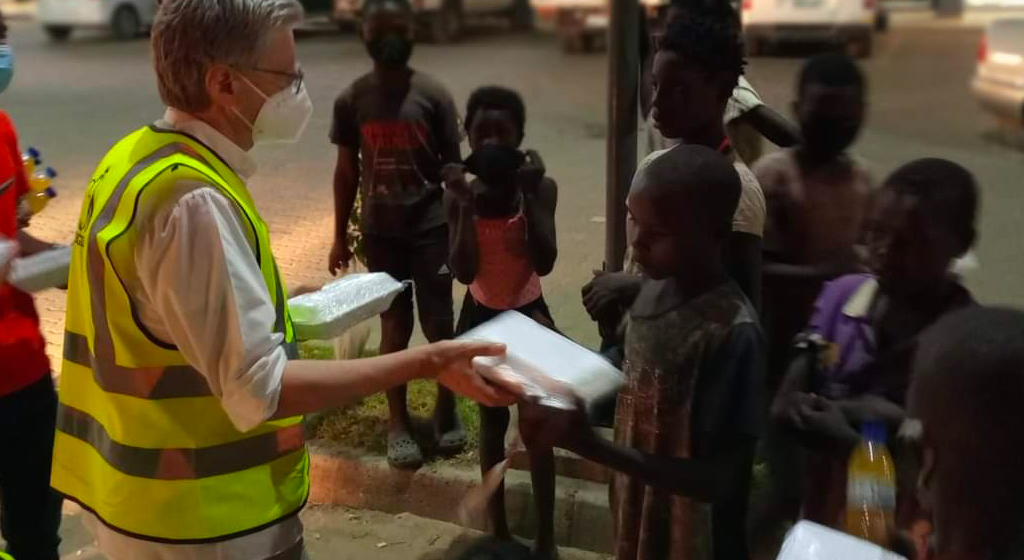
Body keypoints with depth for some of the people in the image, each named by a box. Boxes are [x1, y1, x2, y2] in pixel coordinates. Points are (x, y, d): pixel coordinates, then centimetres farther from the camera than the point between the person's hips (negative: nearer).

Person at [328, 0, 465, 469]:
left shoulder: (433, 95, -5)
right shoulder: (351, 100, -1)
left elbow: (453, 166, -1)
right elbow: (347, 171, 6)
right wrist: (340, 235, 6)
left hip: (431, 226, -1)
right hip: (379, 231, 1)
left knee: (438, 323, 3)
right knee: (394, 325, 8)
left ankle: (446, 406, 27)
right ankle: (398, 423, 20)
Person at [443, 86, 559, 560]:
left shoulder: (541, 187, -13)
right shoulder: (461, 191, -11)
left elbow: (544, 263, -21)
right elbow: (464, 271, -18)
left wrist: (529, 195, -27)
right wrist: (465, 204, -27)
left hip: (529, 314, -1)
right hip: (482, 317, 1)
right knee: (492, 422, 15)